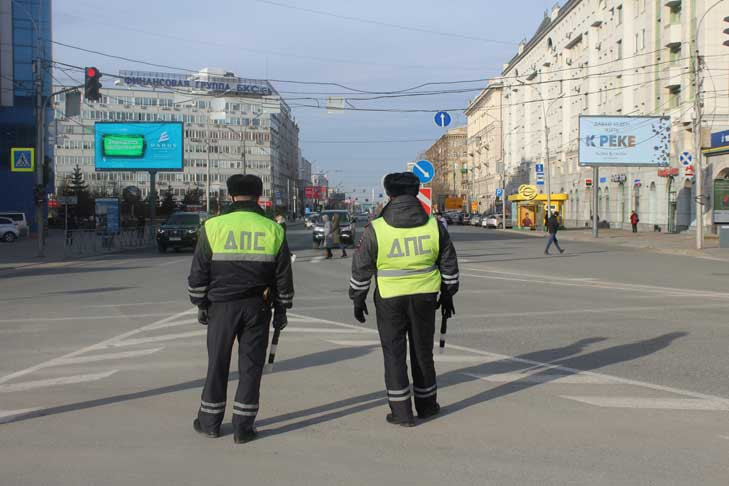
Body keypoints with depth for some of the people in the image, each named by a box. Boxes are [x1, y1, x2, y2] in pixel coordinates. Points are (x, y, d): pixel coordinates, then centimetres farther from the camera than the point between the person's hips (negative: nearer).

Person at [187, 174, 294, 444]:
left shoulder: (214, 227, -4)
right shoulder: (273, 230, 1)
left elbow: (198, 271, -1)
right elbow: (283, 276, 5)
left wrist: (200, 304, 10)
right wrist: (281, 309, 13)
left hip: (222, 306, 0)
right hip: (258, 308, 1)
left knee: (217, 363, 11)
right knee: (251, 365, 7)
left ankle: (210, 422, 22)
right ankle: (243, 427, 9)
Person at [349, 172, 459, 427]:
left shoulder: (376, 229, -10)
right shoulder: (434, 226, -2)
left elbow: (361, 268, -3)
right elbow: (449, 265, 7)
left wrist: (358, 300, 9)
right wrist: (447, 295, 19)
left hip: (390, 300, -3)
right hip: (425, 298, 3)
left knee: (394, 353, 7)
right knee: (423, 350, 16)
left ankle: (401, 411, 9)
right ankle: (426, 404, 28)